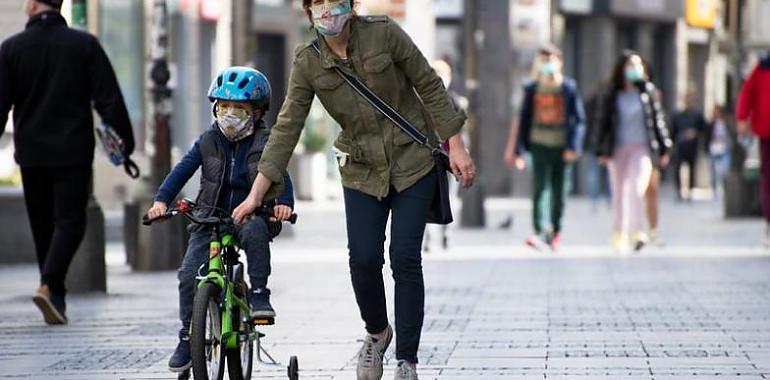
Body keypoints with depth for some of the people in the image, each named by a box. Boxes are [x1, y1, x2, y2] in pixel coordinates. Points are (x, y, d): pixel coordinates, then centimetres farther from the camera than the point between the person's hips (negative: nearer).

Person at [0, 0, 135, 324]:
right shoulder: (85, 45, -2)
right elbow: (109, 99, -4)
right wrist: (126, 139, 3)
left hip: (31, 154, 1)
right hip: (73, 152, -1)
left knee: (42, 225, 12)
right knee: (70, 220, 0)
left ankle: (56, 298, 14)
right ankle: (49, 285, -21)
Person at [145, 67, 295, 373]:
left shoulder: (264, 143, -2)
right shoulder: (208, 141, 5)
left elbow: (280, 176, -11)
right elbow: (182, 170, -1)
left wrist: (284, 203, -32)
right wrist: (162, 200, -17)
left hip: (250, 216, -2)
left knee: (256, 231, -39)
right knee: (189, 274, -14)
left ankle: (259, 293, -24)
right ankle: (187, 338, 1)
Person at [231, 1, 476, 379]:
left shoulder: (383, 33, -14)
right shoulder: (307, 63, -7)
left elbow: (430, 86, -6)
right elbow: (286, 129, -8)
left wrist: (455, 146, -8)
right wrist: (256, 194, -12)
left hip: (413, 160, -2)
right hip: (362, 171, 2)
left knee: (405, 257, -8)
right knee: (364, 259, -7)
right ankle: (376, 333, 23)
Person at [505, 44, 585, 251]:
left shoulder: (569, 88, 2)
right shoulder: (532, 89, 7)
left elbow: (579, 119, 1)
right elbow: (524, 119, 10)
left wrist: (573, 147, -10)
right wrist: (519, 150, 6)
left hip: (562, 148, 0)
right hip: (540, 145, 0)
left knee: (560, 193, 5)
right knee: (538, 188, -13)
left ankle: (556, 231, 19)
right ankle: (539, 232, -17)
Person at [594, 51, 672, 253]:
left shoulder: (649, 92, 5)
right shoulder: (612, 96, 5)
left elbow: (658, 120, 9)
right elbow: (604, 122, 7)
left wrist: (664, 148, 8)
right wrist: (601, 151, 2)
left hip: (642, 147, -1)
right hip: (618, 148, 2)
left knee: (637, 188, -18)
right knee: (619, 193, 7)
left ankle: (635, 232, -16)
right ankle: (619, 234, 16)